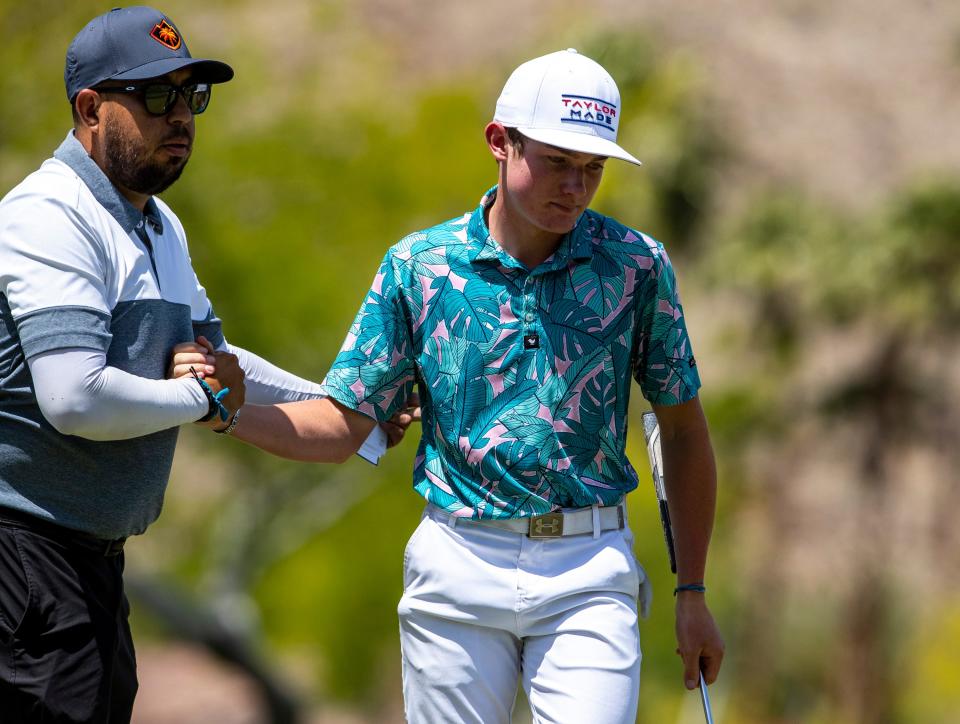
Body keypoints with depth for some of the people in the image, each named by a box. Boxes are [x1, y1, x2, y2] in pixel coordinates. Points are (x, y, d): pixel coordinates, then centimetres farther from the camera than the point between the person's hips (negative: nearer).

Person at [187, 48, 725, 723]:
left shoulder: (636, 267, 0)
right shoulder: (417, 267, 1)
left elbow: (684, 427, 8)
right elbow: (341, 421, 3)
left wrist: (693, 592, 7)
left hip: (588, 574, -1)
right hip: (458, 568, 1)